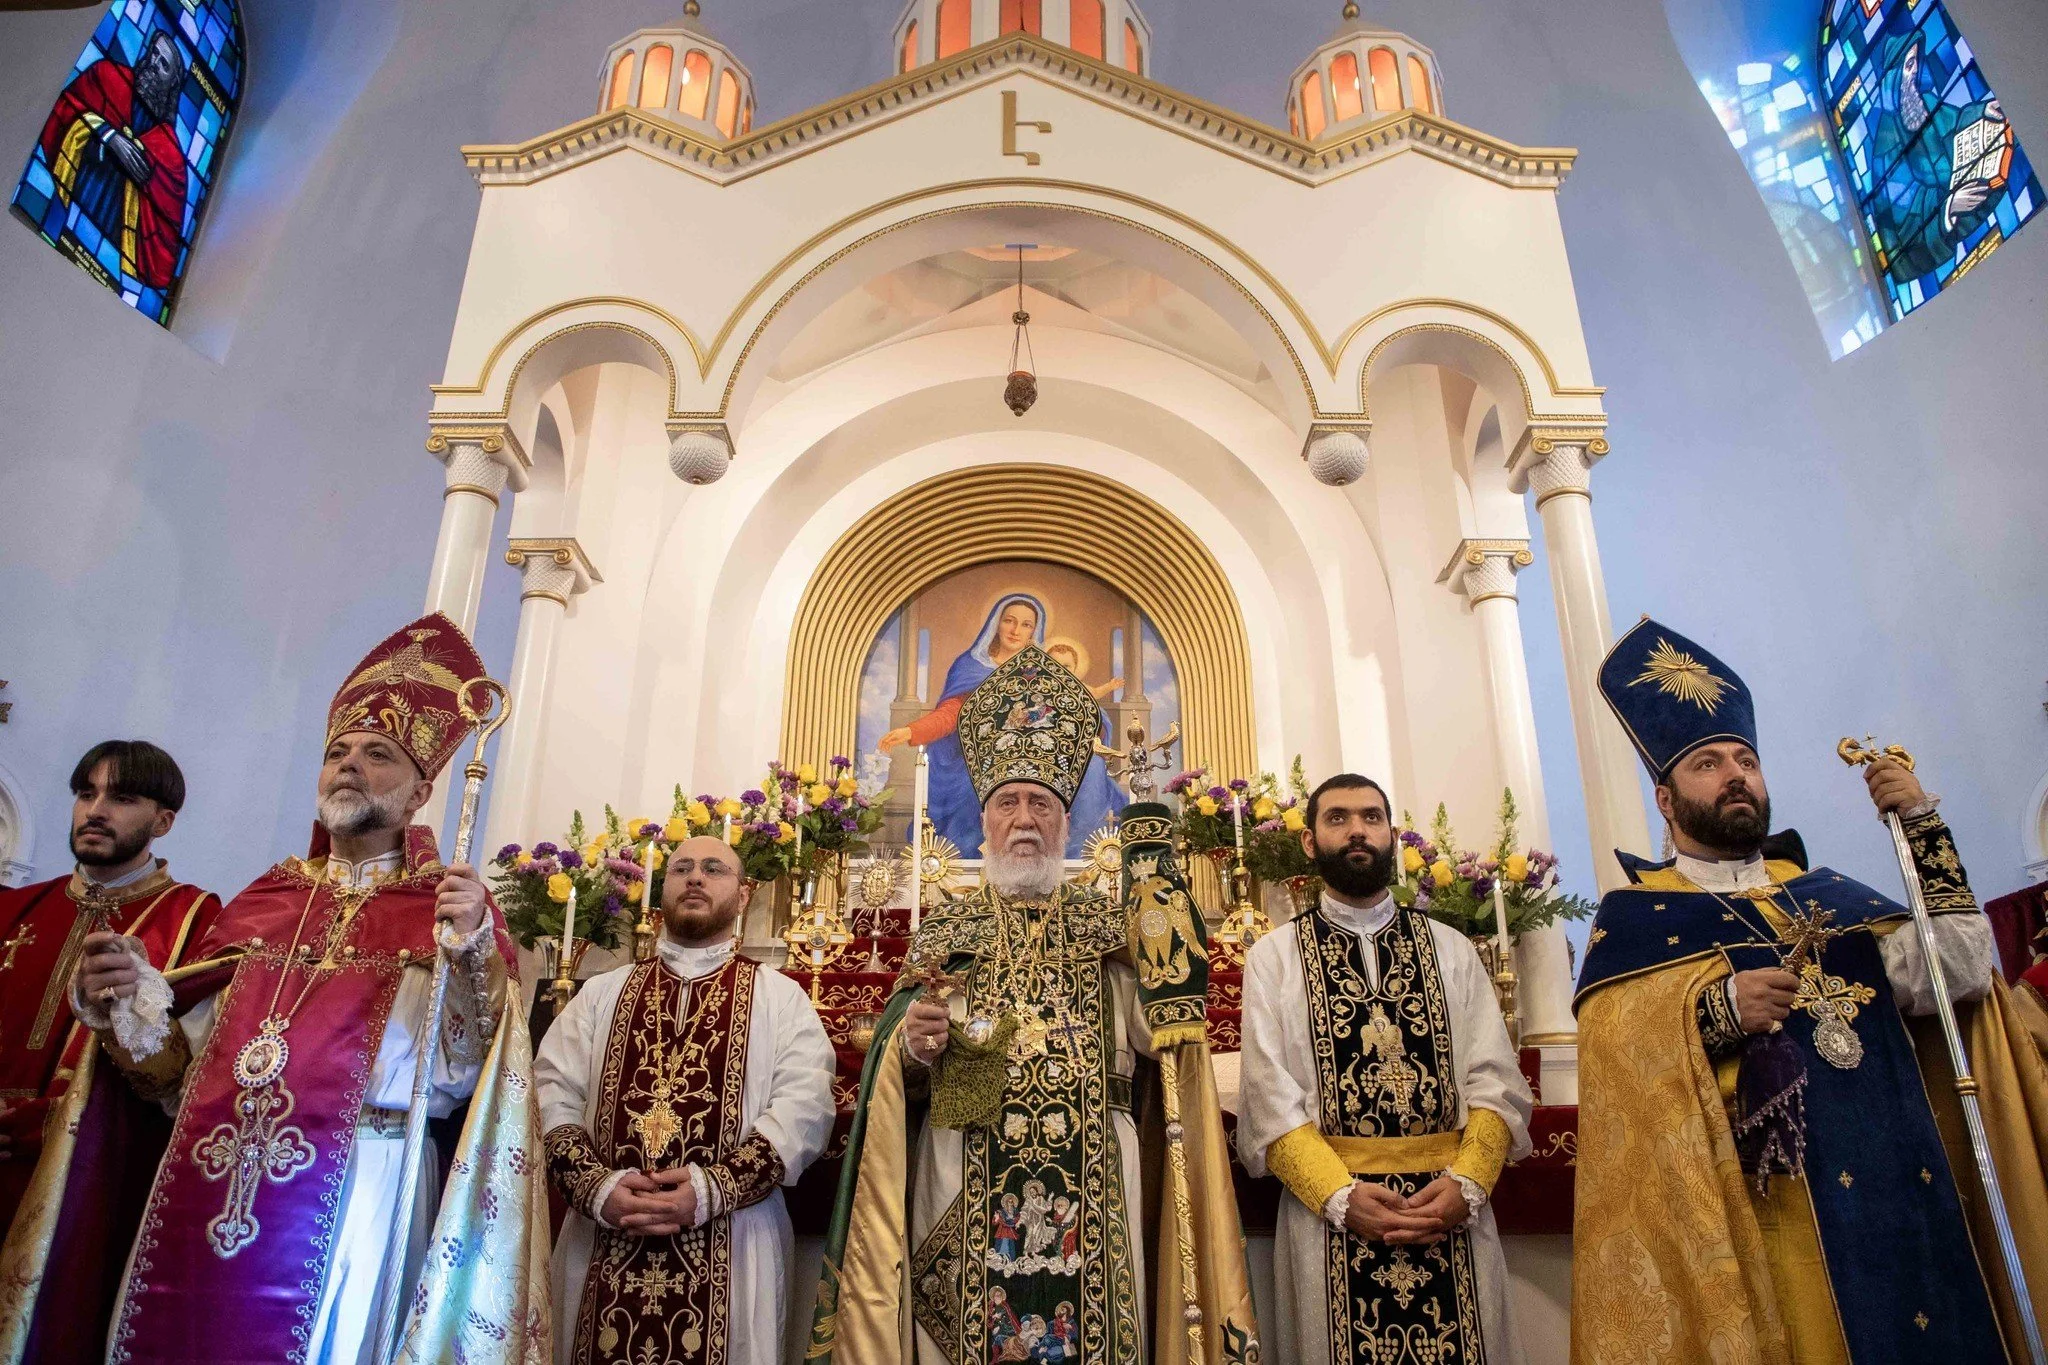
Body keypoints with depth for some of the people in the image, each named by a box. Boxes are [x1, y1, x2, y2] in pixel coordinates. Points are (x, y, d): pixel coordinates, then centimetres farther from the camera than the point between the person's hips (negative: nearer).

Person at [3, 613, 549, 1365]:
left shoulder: (449, 905, -1)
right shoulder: (267, 896, 13)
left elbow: (467, 1071, -12)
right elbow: (187, 1062, 14)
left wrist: (474, 953, -27)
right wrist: (128, 999, -3)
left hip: (354, 1196, -4)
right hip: (206, 1190, 5)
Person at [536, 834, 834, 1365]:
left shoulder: (779, 997, 5)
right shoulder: (602, 993, 13)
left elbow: (804, 1107, -7)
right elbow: (552, 1095, 3)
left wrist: (711, 1189, -19)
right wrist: (598, 1188, -14)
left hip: (729, 1248, -2)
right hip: (603, 1245, 2)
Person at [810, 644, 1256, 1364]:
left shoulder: (1107, 922, 8)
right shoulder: (944, 928, 9)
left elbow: (1157, 1036, -5)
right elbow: (900, 1074, 8)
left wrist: (1162, 921, -14)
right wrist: (911, 1048, -13)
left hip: (1092, 1176, 0)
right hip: (966, 1176, 0)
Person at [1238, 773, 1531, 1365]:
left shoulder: (1451, 949, 9)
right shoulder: (1273, 956, 3)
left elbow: (1495, 1081, 1)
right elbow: (1271, 1095, -5)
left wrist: (1466, 1183, -15)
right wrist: (1340, 1195, -18)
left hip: (1452, 1215, 2)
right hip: (1327, 1212, -2)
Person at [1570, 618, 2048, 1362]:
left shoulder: (1827, 895, 16)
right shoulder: (1634, 917, 0)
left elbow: (1961, 973, 4)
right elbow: (1611, 1056, -11)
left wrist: (1922, 825, 0)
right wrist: (1716, 1010, -26)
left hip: (1894, 1195, 5)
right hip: (1756, 1213, -5)